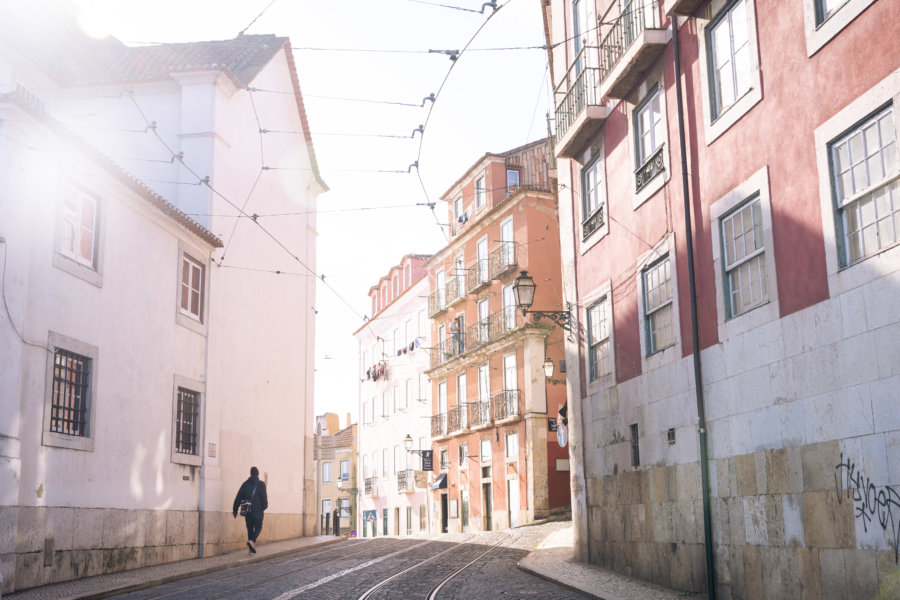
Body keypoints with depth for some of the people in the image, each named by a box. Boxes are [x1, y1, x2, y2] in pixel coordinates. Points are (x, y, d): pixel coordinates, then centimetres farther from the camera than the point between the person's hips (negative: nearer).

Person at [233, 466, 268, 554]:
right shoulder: (261, 484, -5)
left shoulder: (245, 484, 7)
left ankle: (252, 549, 8)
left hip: (247, 511, 4)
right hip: (258, 511, -4)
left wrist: (235, 510, 11)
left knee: (250, 529, 10)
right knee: (258, 528, 7)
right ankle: (252, 541, -20)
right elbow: (264, 498, -6)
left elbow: (238, 498, 7)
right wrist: (264, 506, 12)